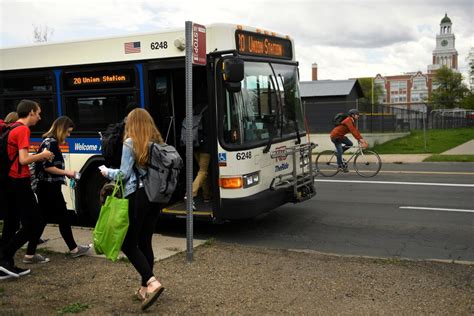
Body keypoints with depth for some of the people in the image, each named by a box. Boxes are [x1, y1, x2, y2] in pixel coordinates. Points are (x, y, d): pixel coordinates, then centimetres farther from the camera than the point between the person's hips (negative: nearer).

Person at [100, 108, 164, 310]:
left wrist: (107, 172, 7)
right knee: (145, 242, 13)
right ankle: (145, 288, 17)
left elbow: (124, 174, -10)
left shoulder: (130, 143, -8)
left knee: (128, 243, 2)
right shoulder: (158, 143, 10)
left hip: (136, 197, -6)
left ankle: (152, 282, -12)